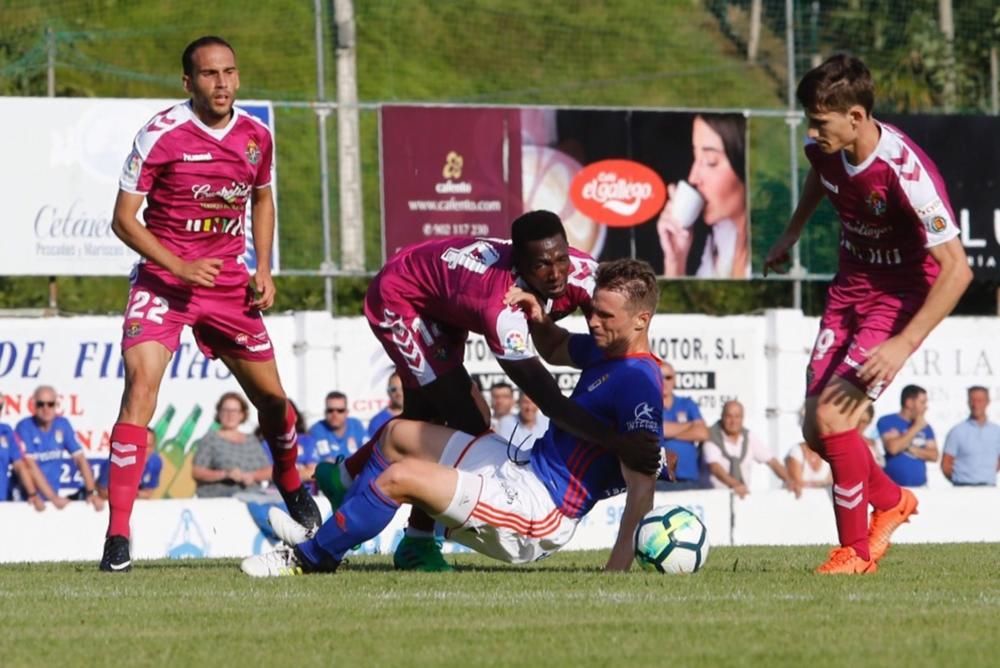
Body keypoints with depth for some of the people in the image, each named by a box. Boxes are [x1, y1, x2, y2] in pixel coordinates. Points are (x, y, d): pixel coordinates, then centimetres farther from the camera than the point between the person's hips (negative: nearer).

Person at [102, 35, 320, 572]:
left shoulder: (255, 136, 1)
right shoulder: (160, 135, -15)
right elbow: (124, 218, -12)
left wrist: (263, 269, 9)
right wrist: (179, 266, -22)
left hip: (228, 283, 5)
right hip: (161, 280, -5)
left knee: (271, 397, 12)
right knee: (141, 386, -23)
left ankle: (291, 485, 46)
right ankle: (117, 536, -22)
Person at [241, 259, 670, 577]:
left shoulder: (637, 382, -21)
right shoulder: (606, 350, 9)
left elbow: (642, 481, -28)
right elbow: (556, 350, 32)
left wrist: (620, 562, -36)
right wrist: (538, 321, 8)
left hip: (538, 509, -11)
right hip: (522, 468, 11)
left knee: (401, 476, -20)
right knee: (398, 435, 21)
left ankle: (312, 557, -1)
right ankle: (328, 536, 25)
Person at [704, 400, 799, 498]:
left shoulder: (750, 437, 4)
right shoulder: (712, 437, -9)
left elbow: (771, 461, 4)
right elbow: (714, 467, -23)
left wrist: (789, 480, -13)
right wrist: (734, 485, -39)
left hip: (743, 494, 3)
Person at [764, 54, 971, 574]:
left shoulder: (905, 171, -32)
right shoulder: (826, 149, -10)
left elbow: (957, 269, -32)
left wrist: (904, 344, -36)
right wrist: (791, 234, 26)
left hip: (899, 296, -7)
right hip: (849, 289, 7)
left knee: (832, 418, -21)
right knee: (815, 429, 3)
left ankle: (856, 550, -2)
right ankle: (892, 501, 31)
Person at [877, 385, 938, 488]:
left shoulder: (925, 427, 13)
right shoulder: (887, 422, -2)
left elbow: (934, 456, 9)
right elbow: (893, 448, -17)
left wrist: (911, 448, -7)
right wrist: (916, 428, -8)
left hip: (920, 486, 5)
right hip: (893, 487, -5)